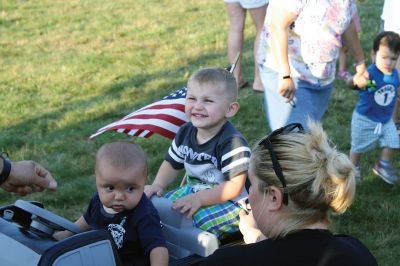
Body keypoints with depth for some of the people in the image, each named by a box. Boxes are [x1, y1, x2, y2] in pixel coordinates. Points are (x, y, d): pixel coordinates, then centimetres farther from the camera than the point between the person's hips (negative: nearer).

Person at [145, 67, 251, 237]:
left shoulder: (232, 143, -26)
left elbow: (235, 186, -28)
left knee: (200, 218, -33)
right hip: (194, 190, 8)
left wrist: (199, 199, -33)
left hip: (229, 201, -7)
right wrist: (158, 185, -7)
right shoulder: (186, 132, -2)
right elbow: (172, 163, 12)